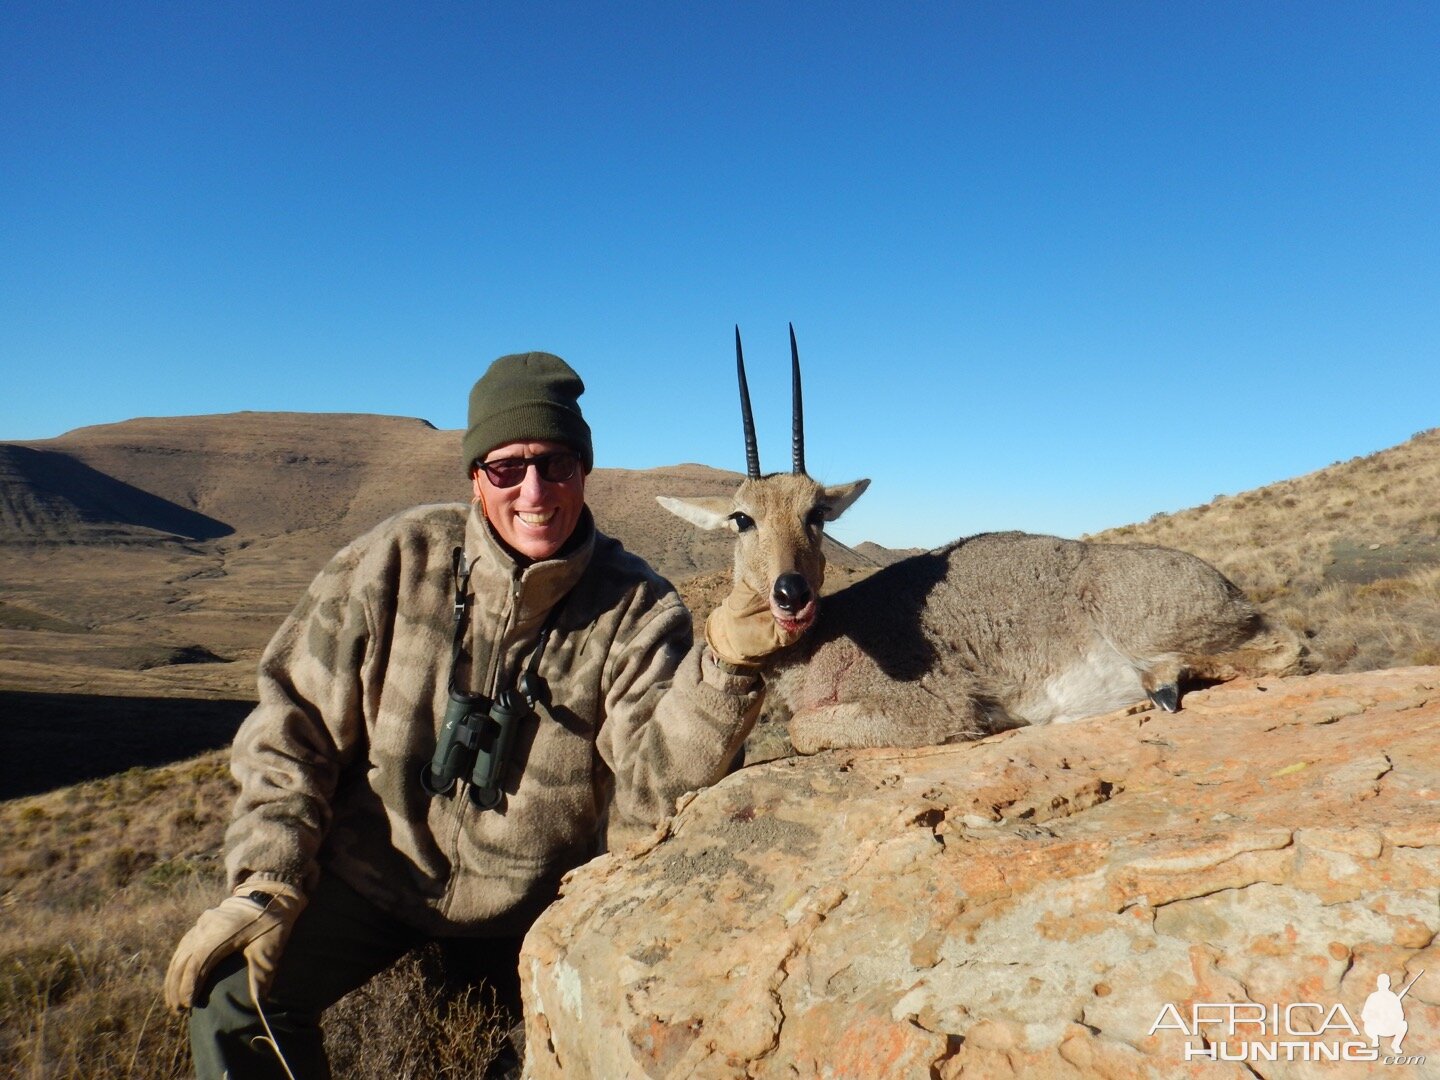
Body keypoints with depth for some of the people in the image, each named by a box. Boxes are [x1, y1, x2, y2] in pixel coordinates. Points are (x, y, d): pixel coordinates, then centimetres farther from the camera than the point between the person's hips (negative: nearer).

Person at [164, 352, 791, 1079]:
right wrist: (268, 883, -13)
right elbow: (294, 724, -6)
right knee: (233, 991, -18)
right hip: (375, 871, 1)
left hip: (538, 901, 0)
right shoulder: (397, 561, -12)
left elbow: (651, 786, -23)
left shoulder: (636, 608, -13)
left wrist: (725, 668, -39)